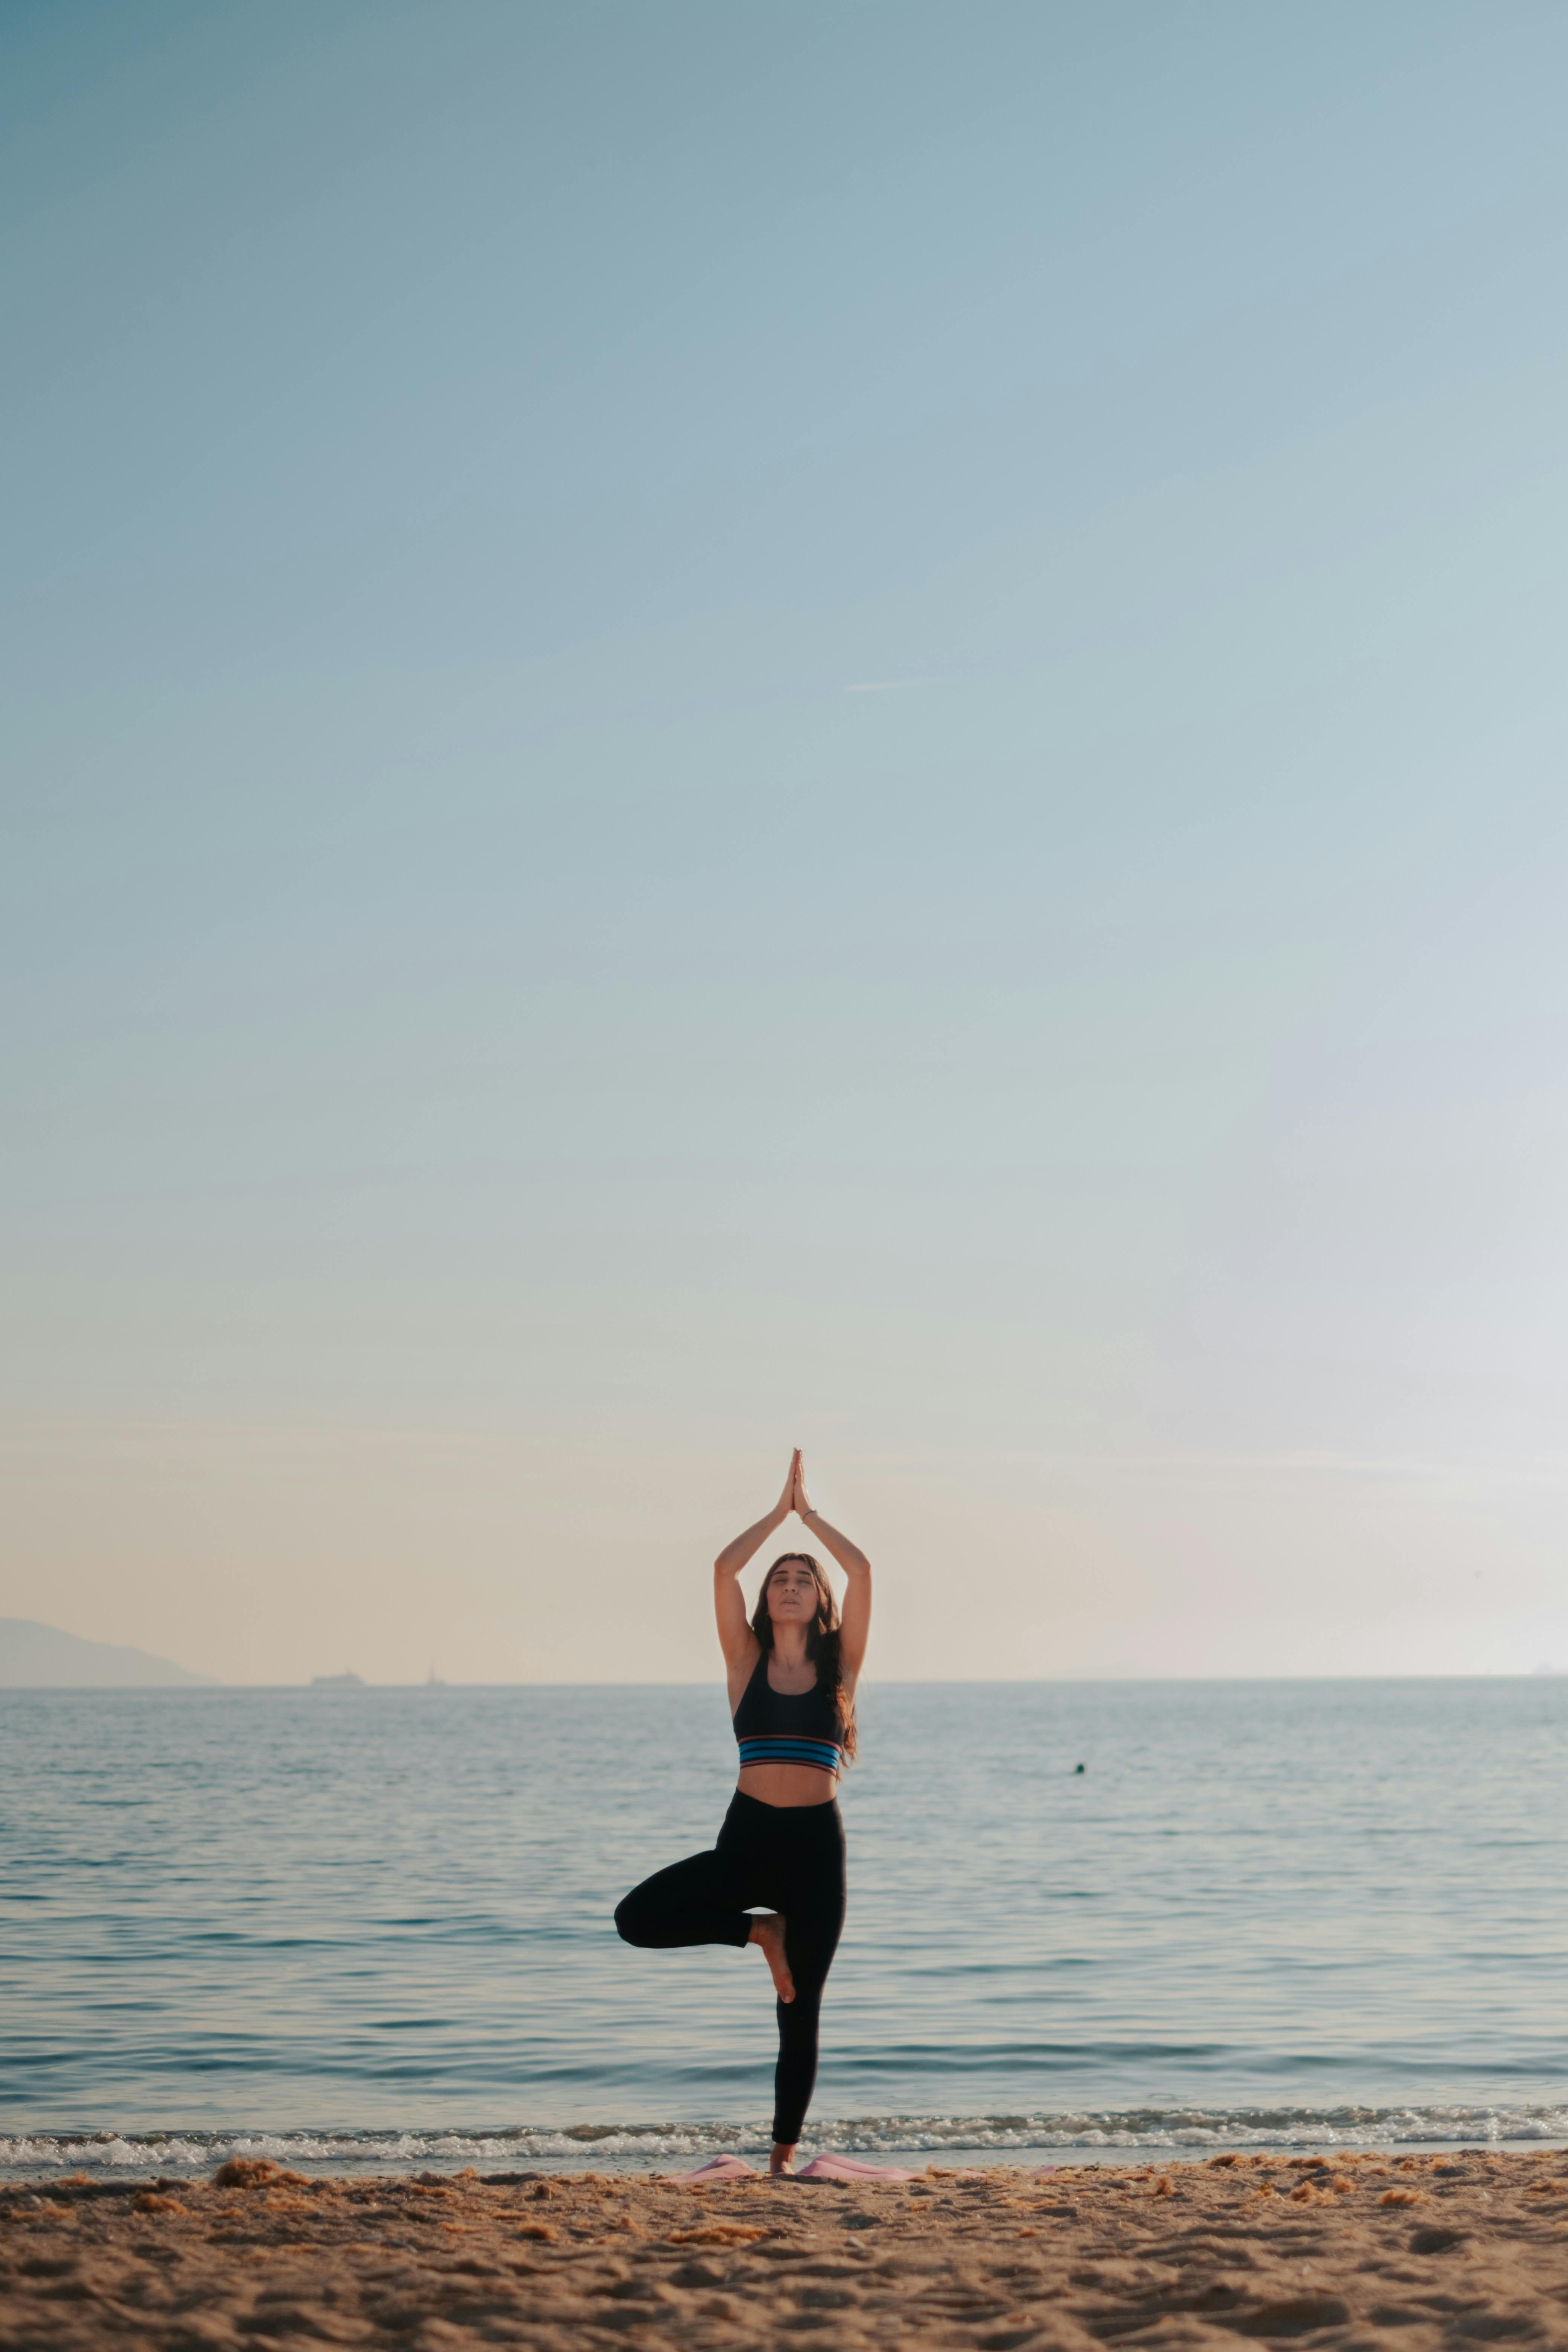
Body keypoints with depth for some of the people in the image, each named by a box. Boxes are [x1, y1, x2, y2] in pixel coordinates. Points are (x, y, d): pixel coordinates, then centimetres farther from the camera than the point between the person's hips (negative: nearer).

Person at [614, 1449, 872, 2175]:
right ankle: (761, 1930, 4)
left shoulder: (839, 1665, 7)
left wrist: (809, 1512, 9)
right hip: (747, 1838, 1)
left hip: (816, 1843, -1)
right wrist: (778, 1511, 9)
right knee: (638, 1918, -18)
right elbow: (724, 1568, 0)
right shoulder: (747, 1661, 8)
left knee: (801, 2010, 1)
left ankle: (785, 2153, 11)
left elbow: (862, 1570, -2)